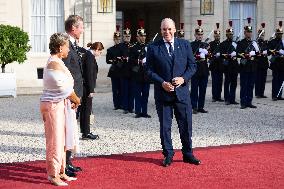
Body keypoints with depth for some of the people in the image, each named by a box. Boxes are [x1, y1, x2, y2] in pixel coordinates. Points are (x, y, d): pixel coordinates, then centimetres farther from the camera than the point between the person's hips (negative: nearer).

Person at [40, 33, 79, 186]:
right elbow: (66, 88, -16)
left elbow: (65, 86, 14)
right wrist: (77, 100, 0)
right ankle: (53, 175, 6)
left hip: (60, 105, 10)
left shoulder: (55, 62, 14)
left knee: (62, 140, 15)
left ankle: (61, 172, 25)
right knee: (56, 141, -2)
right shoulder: (55, 64, -18)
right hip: (54, 106, -10)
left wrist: (71, 100, 1)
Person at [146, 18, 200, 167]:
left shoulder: (185, 45, 6)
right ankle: (168, 155, 17)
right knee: (165, 126, 5)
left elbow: (192, 65, 7)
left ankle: (188, 154, 20)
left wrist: (183, 78, -10)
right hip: (162, 93, -1)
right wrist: (162, 83, -13)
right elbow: (149, 70, 0)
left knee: (186, 125, 6)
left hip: (181, 92, 1)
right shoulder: (153, 48, 1)